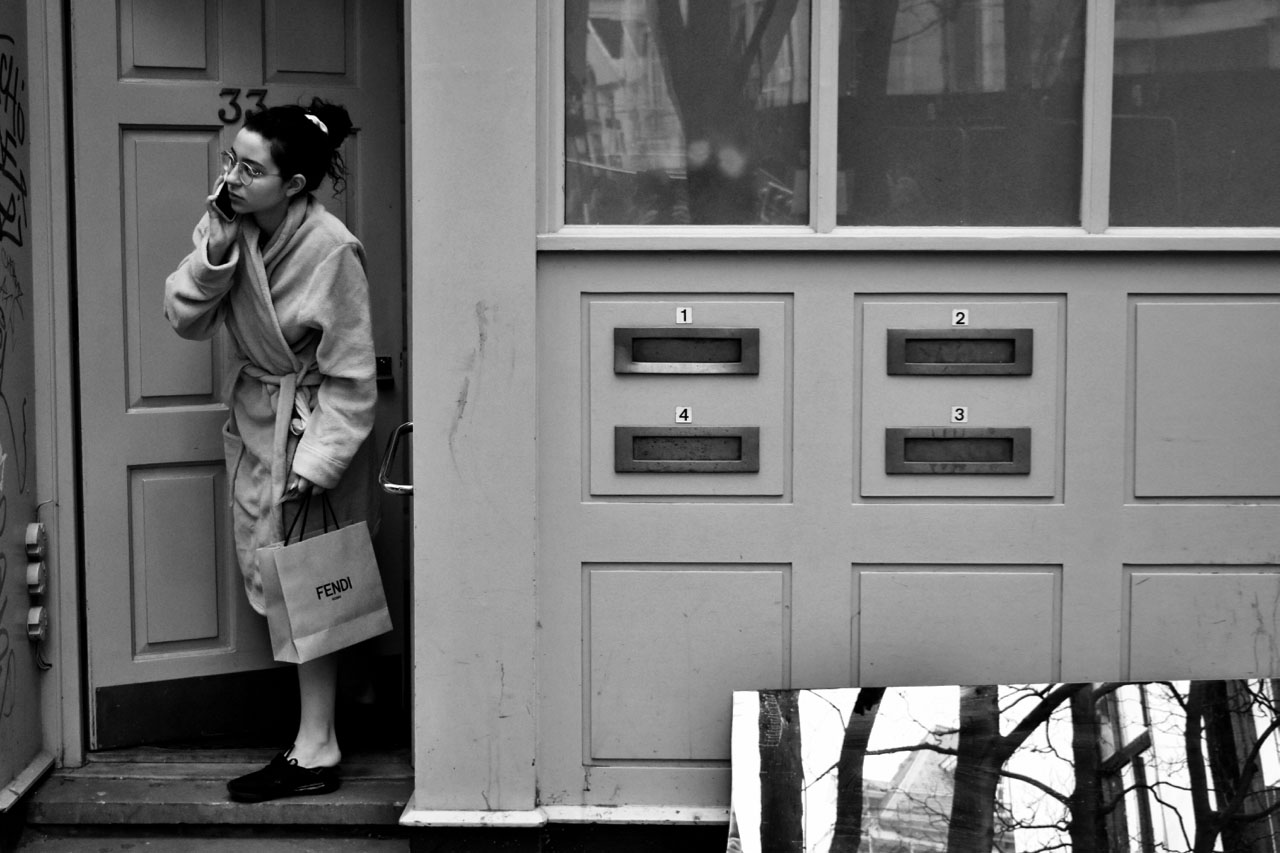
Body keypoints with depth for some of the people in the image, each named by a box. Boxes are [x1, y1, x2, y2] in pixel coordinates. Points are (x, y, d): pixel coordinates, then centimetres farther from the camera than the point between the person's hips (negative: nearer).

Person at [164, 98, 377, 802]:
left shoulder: (332, 253, -24)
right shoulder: (229, 228, -5)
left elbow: (352, 381, -19)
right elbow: (185, 319, -7)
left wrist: (315, 462, -22)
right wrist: (217, 248, -20)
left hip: (308, 425, -7)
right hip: (253, 421, 7)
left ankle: (314, 754, 8)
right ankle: (313, 742, 25)